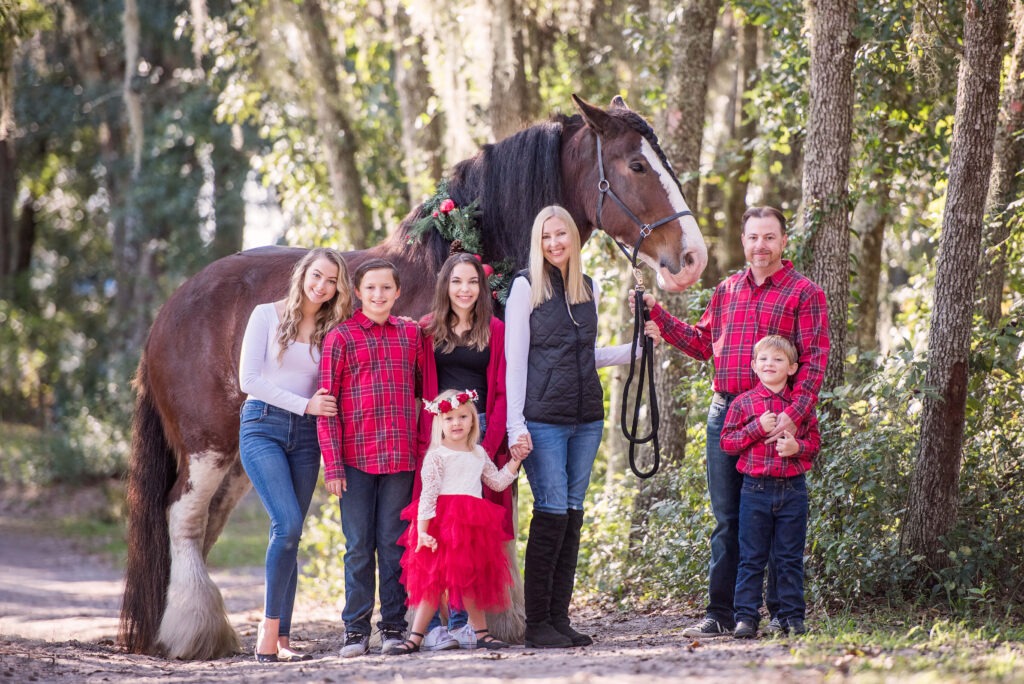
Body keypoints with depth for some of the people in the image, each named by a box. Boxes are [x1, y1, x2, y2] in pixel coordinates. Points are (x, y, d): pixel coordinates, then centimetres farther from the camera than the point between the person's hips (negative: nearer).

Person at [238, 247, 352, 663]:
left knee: (289, 535, 0)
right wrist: (304, 404, -10)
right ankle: (269, 629, -14)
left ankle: (280, 640, 0)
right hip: (263, 426, -4)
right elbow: (249, 378, -5)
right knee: (288, 524, -19)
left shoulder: (331, 330, 12)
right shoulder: (267, 315, 1)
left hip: (305, 435, 4)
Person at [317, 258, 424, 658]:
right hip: (356, 457, -2)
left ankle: (394, 626, 9)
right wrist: (332, 465, -7)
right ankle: (356, 629, 6)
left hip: (400, 457, 2)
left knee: (394, 544, 4)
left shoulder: (410, 335, 11)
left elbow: (425, 390, 17)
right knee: (359, 546, 1)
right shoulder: (341, 337, 1)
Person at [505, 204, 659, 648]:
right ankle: (537, 624, -5)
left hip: (586, 419, 6)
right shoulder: (527, 286, -2)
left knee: (573, 515, 6)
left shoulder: (587, 288, 13)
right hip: (544, 419, -6)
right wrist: (516, 425, -12)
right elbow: (514, 359, -6)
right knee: (551, 512, -10)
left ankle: (559, 618, 11)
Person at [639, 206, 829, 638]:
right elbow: (701, 344, 22)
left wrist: (794, 413, -21)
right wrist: (656, 314, 14)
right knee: (726, 518, 7)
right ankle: (721, 615, 10)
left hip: (774, 417, -5)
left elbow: (815, 359, -9)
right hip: (724, 413, 5)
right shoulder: (727, 291, 16)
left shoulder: (804, 294, -2)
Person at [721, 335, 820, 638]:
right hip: (756, 488, -1)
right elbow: (727, 442, 0)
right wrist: (757, 428, -13)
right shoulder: (743, 403, 2)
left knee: (790, 558, 6)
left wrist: (797, 447, -12)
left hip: (793, 489, 1)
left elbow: (815, 442, 9)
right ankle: (746, 617, 5)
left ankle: (792, 616, 12)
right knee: (752, 558, 2)